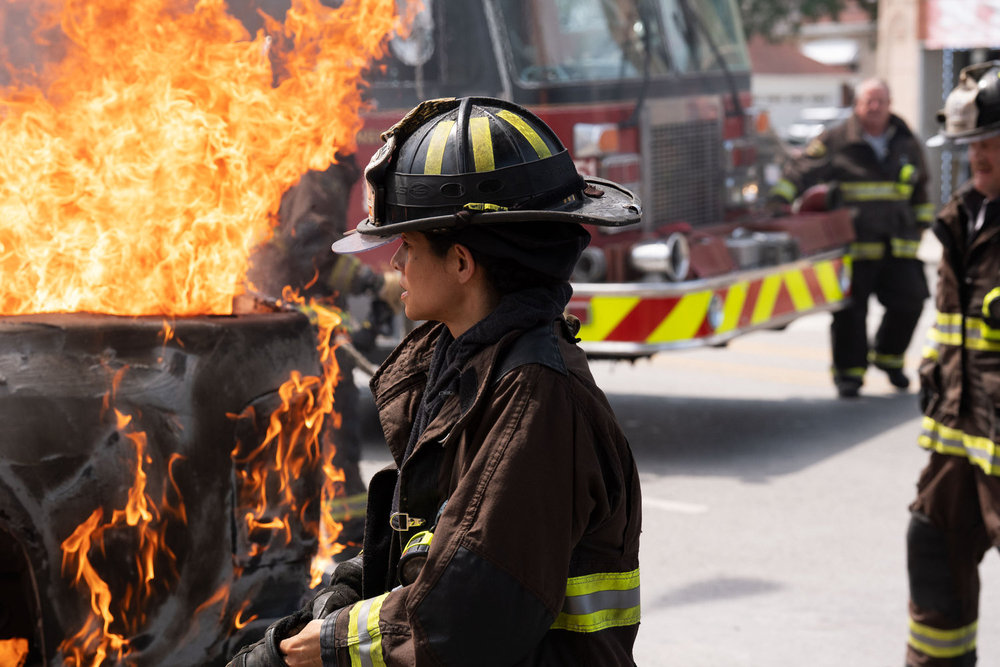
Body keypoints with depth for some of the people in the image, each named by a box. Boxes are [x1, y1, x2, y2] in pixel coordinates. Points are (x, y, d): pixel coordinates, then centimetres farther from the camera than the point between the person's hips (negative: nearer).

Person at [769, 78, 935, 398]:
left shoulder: (906, 144, 12)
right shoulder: (836, 141, -2)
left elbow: (920, 189, 24)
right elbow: (800, 172, -3)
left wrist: (920, 225, 23)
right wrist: (776, 200, -14)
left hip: (898, 245, 4)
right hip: (853, 244, -4)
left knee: (908, 301, 2)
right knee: (850, 310, -4)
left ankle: (889, 357, 27)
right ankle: (849, 372, 9)